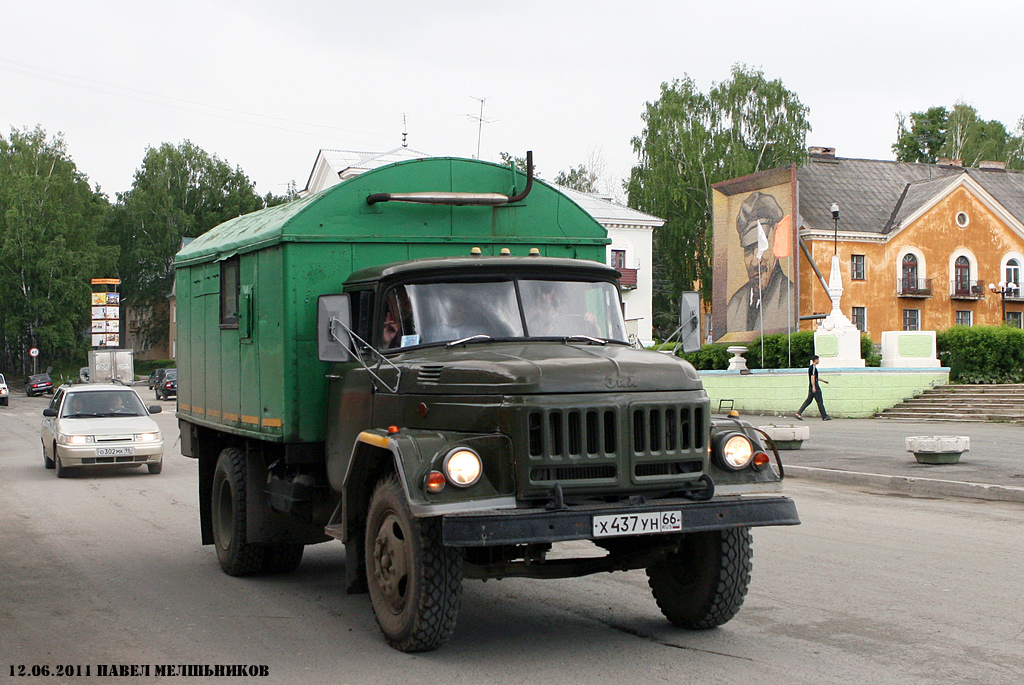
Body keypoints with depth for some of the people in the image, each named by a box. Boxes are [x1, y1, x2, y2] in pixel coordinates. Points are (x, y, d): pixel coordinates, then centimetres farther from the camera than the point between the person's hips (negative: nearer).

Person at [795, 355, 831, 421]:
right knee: (820, 401, -2)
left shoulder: (810, 367, 17)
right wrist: (814, 387, -26)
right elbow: (812, 377, -21)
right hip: (815, 387, -10)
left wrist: (823, 381, 35)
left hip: (811, 388, 10)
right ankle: (824, 416, 4)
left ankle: (799, 413, -2)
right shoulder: (813, 367, -13)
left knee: (808, 401, 7)